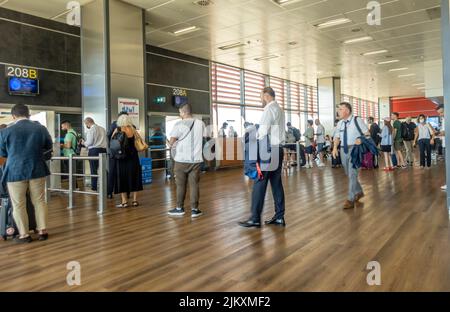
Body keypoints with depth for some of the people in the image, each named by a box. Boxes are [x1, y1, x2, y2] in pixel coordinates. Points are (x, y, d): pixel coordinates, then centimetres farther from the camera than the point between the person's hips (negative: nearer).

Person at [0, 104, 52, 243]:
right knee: (39, 201, 11)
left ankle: (24, 234, 13)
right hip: (37, 170, 2)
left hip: (15, 172, -2)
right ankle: (43, 231, 13)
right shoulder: (41, 128, -3)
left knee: (18, 205, 8)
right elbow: (49, 146, 12)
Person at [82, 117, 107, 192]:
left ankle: (94, 188, 4)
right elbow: (105, 141, 12)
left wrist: (84, 143, 8)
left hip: (94, 150, -6)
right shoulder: (102, 129, 11)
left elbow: (89, 142, -11)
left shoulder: (90, 130, -7)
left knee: (94, 170, 1)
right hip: (103, 149, 6)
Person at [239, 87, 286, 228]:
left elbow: (263, 131, -16)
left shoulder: (269, 109, -9)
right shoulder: (280, 109, 18)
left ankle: (255, 219, -3)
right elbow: (281, 131, 15)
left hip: (268, 150, -9)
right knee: (276, 183, 9)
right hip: (278, 149, 9)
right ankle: (279, 217, 13)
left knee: (260, 184, -6)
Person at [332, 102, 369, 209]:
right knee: (348, 174, 15)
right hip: (343, 150, 6)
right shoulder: (340, 123, 10)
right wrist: (335, 147, -3)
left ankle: (351, 199, -5)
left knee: (352, 174, -9)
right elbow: (337, 136, 14)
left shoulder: (356, 120, -6)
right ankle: (359, 192, 36)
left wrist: (361, 139, -22)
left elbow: (367, 133, -3)